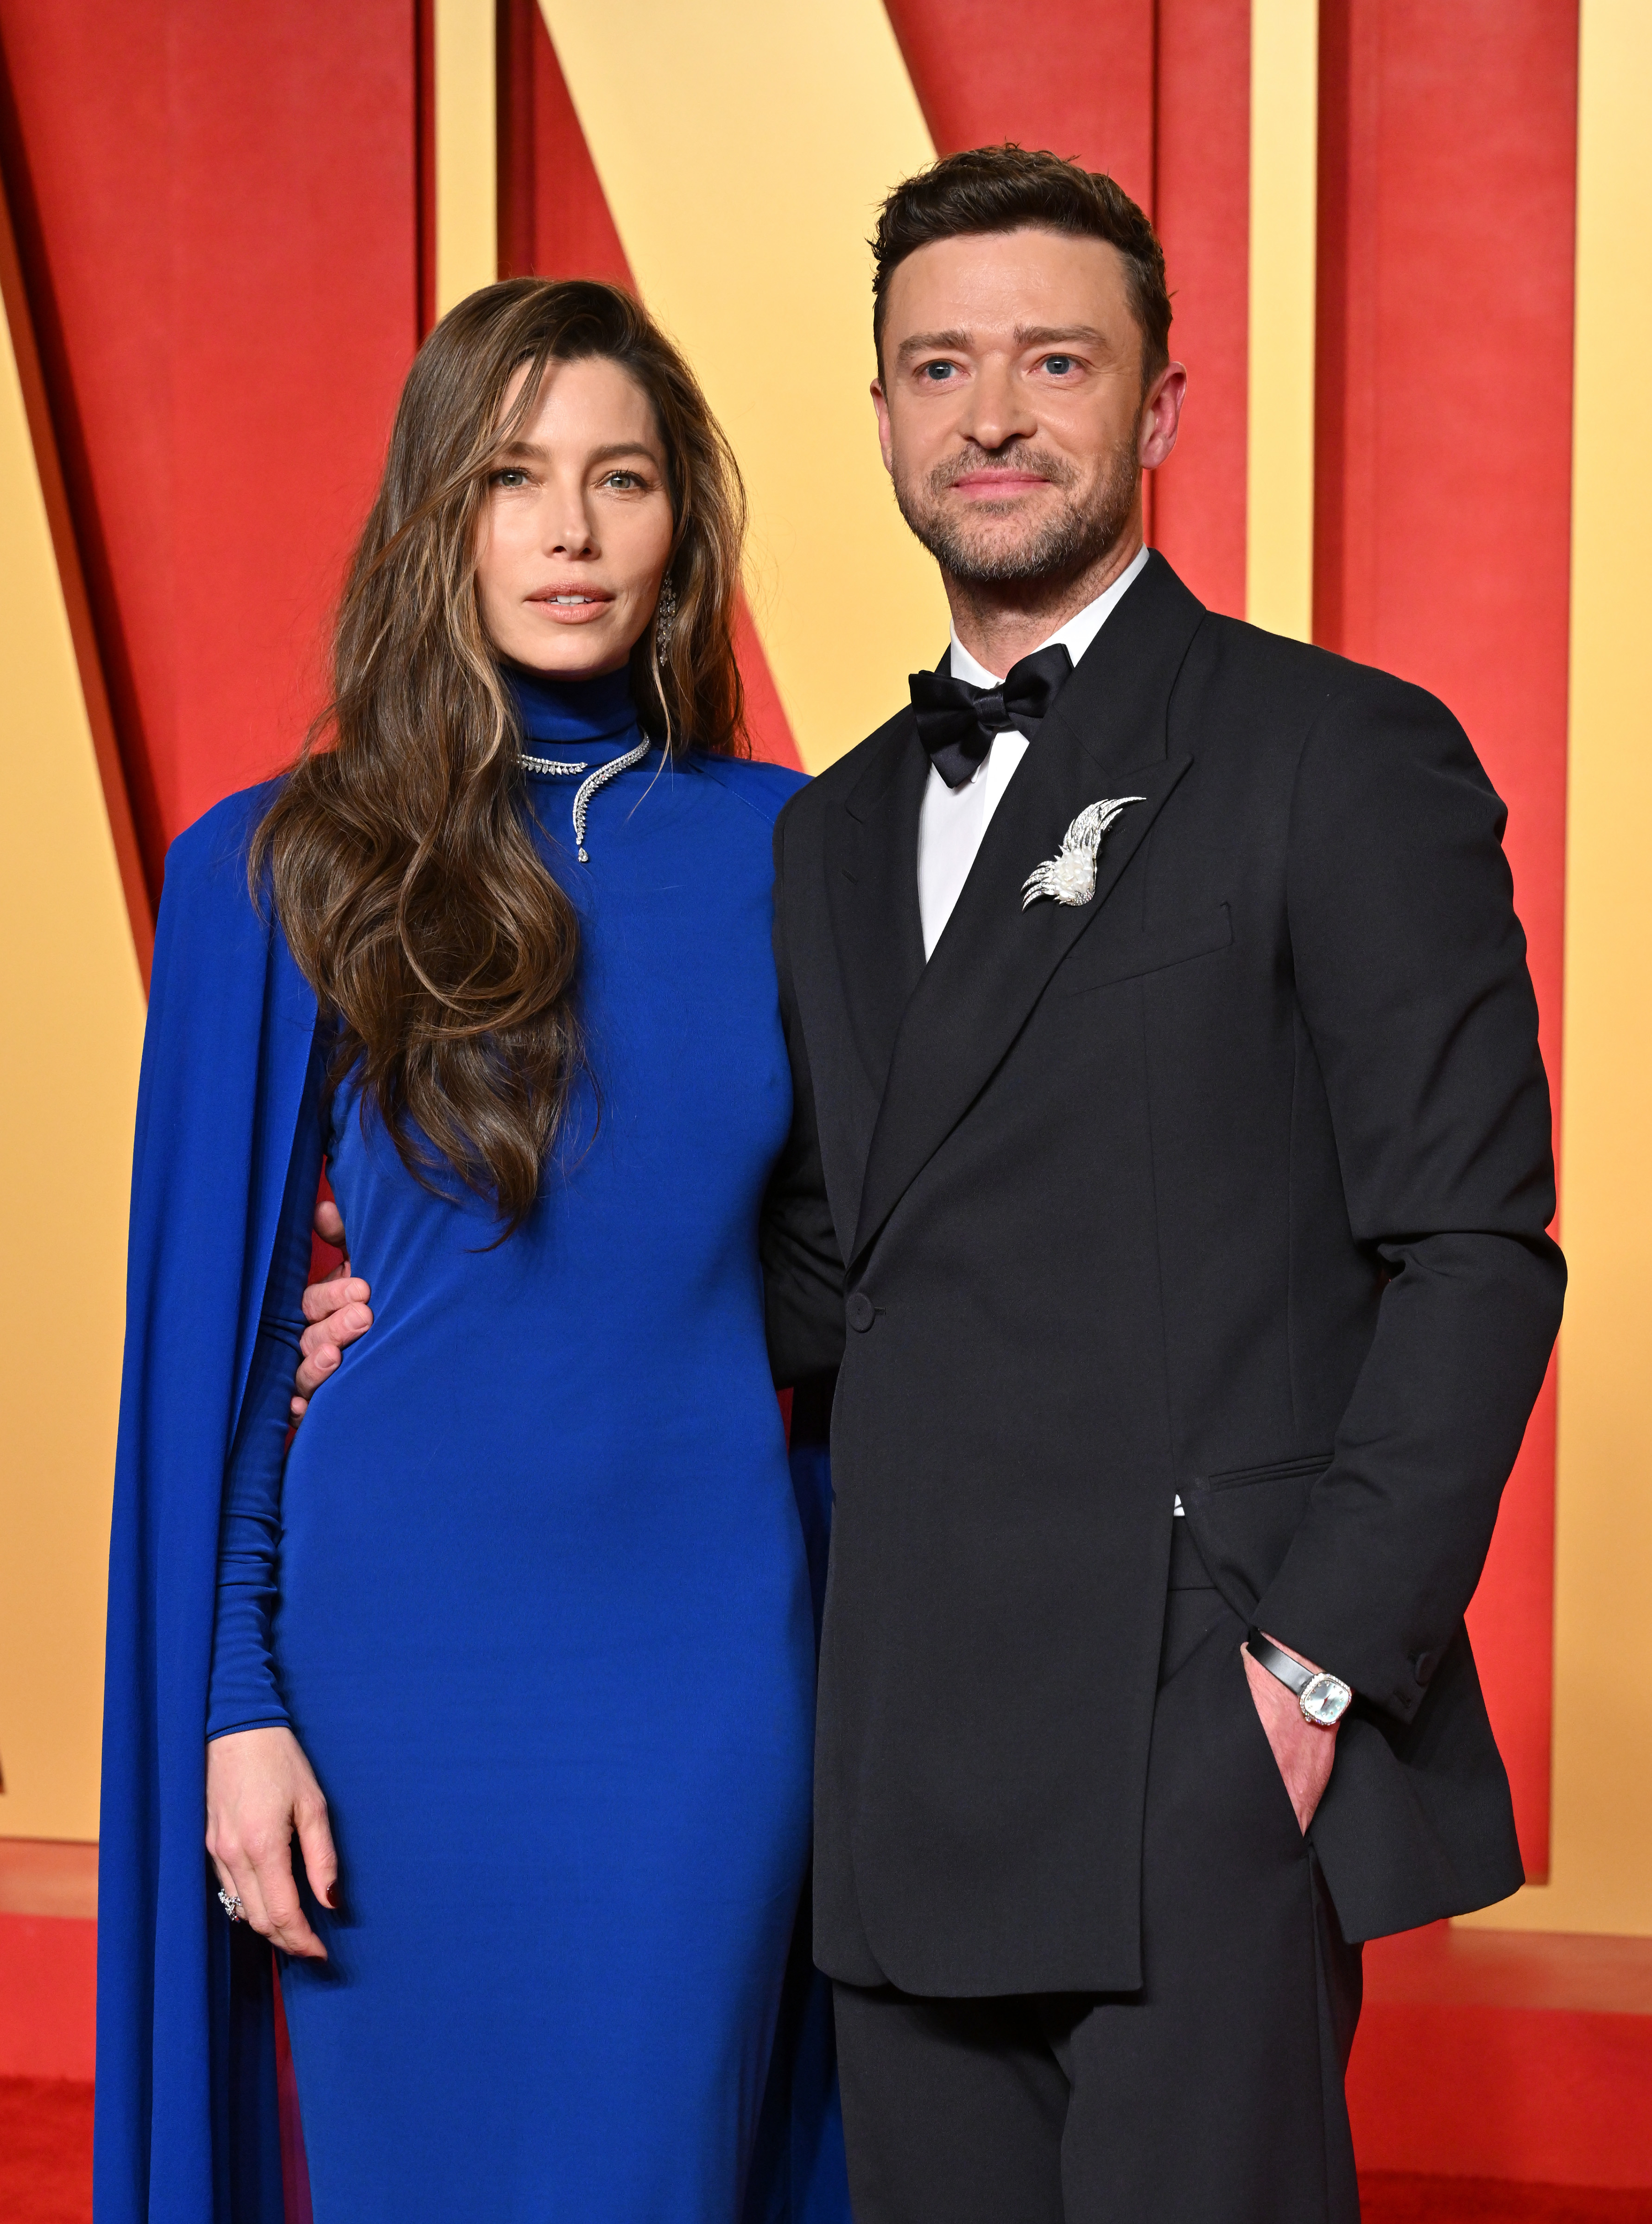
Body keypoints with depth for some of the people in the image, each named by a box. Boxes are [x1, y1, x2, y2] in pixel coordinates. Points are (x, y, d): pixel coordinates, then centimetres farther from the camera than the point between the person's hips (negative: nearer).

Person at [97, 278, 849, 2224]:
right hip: (405, 1645, -1)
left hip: (708, 1646, 2)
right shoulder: (283, 874, -2)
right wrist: (234, 1703, -5)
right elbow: (216, 1317, -1)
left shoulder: (784, 850, 4)